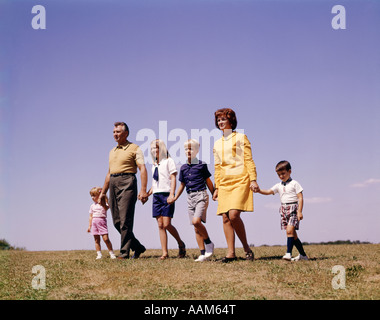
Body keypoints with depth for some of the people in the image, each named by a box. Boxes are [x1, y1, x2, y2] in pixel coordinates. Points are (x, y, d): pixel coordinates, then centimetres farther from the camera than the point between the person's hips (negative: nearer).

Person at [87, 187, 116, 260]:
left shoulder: (103, 203, 3)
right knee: (96, 240, 3)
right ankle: (99, 254, 6)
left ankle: (111, 253, -3)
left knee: (106, 238, -11)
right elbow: (91, 216, 19)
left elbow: (106, 208, -19)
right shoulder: (92, 206, 17)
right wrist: (90, 226, 14)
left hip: (102, 221, -5)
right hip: (94, 222, 5)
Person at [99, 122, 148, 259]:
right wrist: (103, 192, 24)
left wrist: (143, 190, -21)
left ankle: (124, 252, -5)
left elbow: (142, 169, -9)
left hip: (127, 183, -7)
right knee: (117, 221, 5)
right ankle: (137, 247, 17)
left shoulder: (134, 149, 0)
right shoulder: (112, 151, 22)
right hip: (113, 185, 8)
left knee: (125, 220, -10)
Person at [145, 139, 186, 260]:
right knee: (160, 225, -1)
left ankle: (181, 244, 12)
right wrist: (147, 194, 11)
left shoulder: (168, 161, 2)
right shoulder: (154, 165, 21)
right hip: (156, 195, 6)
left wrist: (171, 194, -16)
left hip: (166, 194, -6)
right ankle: (165, 253, -1)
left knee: (167, 224, -12)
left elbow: (173, 178, -5)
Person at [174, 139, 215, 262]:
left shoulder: (201, 165, -1)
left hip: (201, 195, -5)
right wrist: (175, 198, 12)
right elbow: (182, 185, 20)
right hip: (190, 197, 6)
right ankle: (203, 253, 7)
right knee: (196, 228, 3)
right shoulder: (183, 168, 12)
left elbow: (208, 181, 6)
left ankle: (209, 243, -3)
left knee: (196, 221, -23)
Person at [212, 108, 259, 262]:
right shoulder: (217, 144, 19)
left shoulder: (240, 137, 5)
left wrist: (253, 180, -9)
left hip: (240, 181, -5)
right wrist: (217, 187, 15)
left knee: (234, 215, -19)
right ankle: (231, 253, 0)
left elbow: (249, 160, 0)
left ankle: (246, 248, -3)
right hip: (224, 183, 5)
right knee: (226, 218, -3)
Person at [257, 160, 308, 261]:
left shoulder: (294, 184, -1)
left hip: (293, 208, -6)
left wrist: (299, 211, -14)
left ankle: (288, 253, -24)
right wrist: (259, 190, -15)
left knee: (289, 230, -21)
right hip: (284, 209, 6)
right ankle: (303, 255, 15)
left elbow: (300, 198, -5)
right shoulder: (278, 186, 15)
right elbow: (269, 192, 3)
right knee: (292, 234, 7)